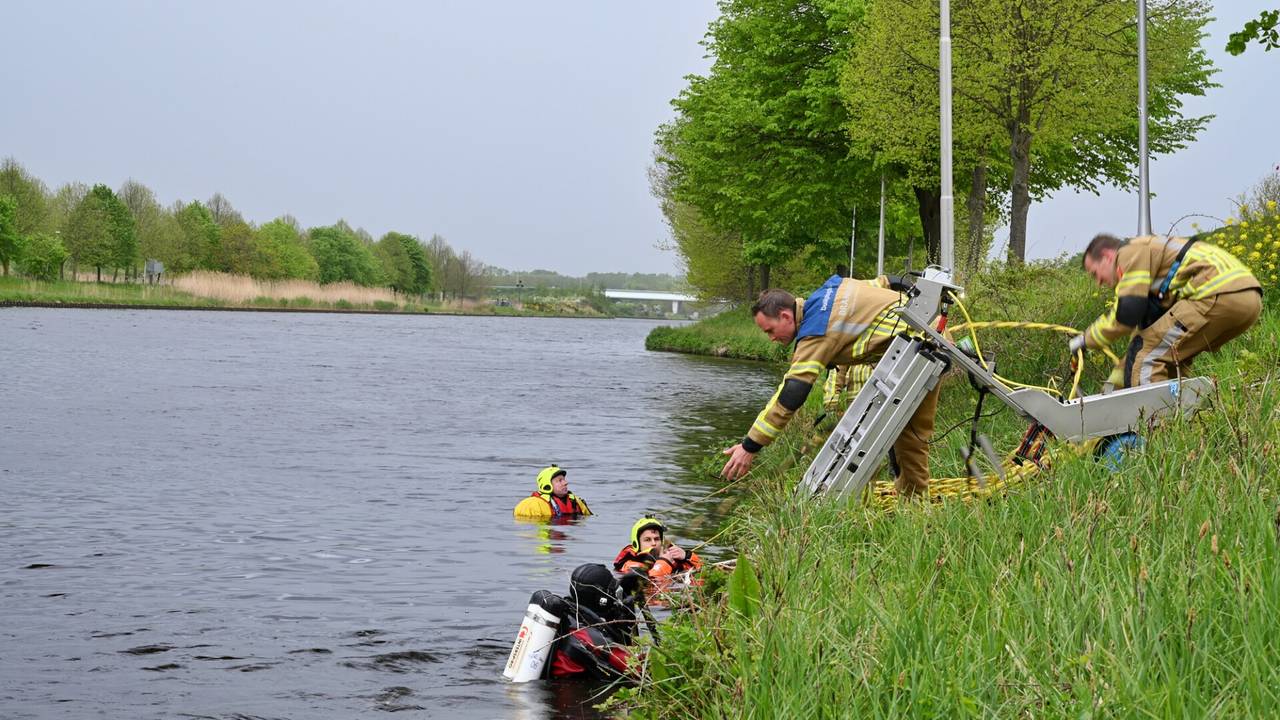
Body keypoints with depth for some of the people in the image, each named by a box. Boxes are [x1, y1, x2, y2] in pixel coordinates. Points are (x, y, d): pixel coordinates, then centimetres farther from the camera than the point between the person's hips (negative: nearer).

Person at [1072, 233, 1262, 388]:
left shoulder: (1131, 253, 3)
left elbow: (1126, 314, -6)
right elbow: (1147, 326, 34)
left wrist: (1085, 340, 8)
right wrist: (1114, 383, 34)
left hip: (1218, 294, -10)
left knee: (1148, 357, -5)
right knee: (1172, 356, 25)